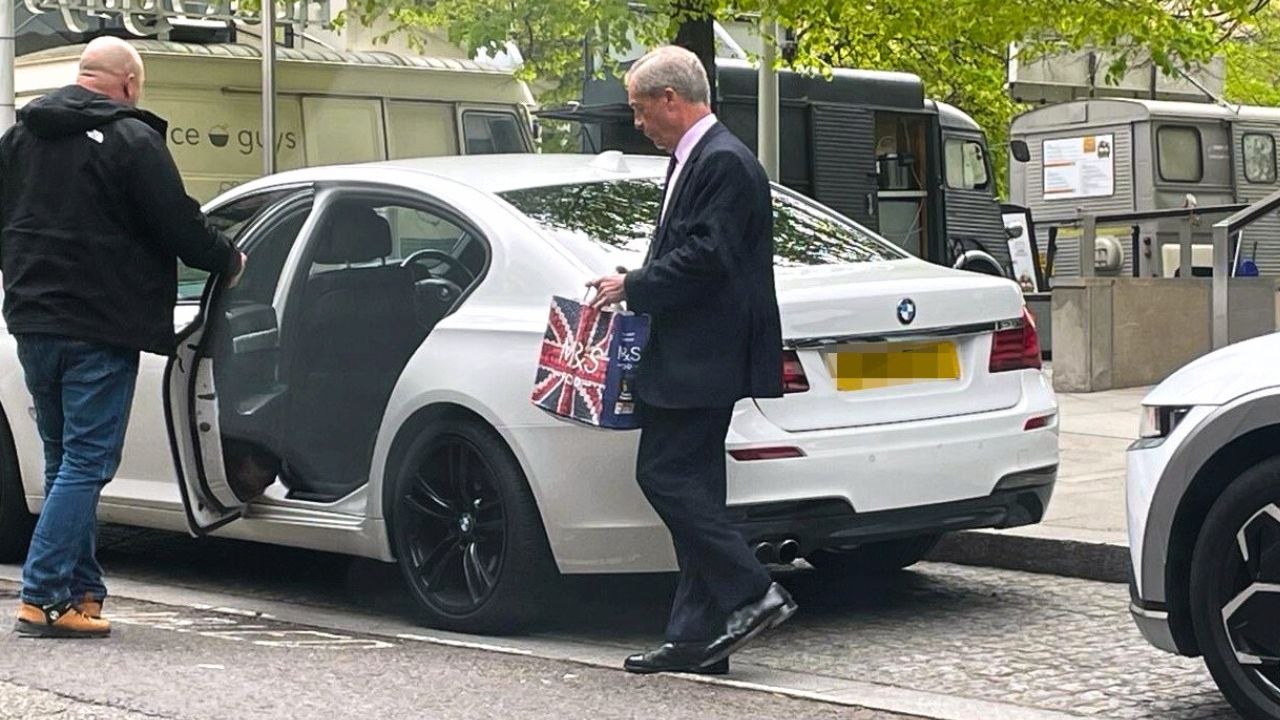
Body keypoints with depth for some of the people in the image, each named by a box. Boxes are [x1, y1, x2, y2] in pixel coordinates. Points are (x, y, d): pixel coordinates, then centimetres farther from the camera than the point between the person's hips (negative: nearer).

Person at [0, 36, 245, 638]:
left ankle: (81, 590, 17)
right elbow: (178, 226, -11)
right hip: (99, 330, -7)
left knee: (64, 462, 15)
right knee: (86, 463, -4)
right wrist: (228, 261, 6)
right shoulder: (131, 139, -11)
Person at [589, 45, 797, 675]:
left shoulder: (724, 161, -13)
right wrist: (635, 288, 9)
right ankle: (696, 637, 12)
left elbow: (707, 257, -21)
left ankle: (752, 594, -7)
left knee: (665, 475, -11)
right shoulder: (692, 160, 19)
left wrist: (633, 287, -13)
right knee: (690, 485, 9)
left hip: (702, 361, -11)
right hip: (689, 359, 11)